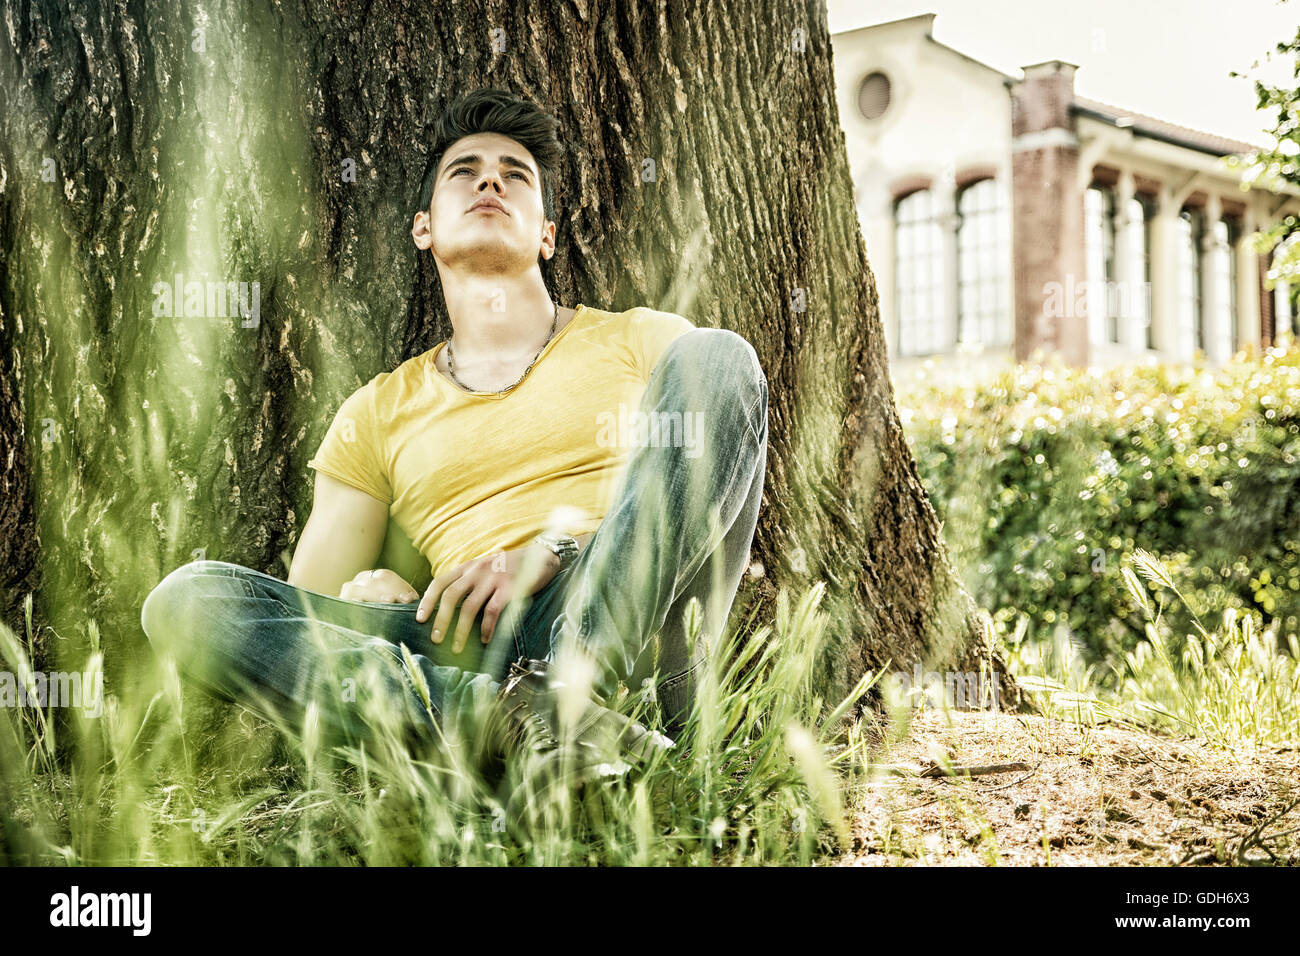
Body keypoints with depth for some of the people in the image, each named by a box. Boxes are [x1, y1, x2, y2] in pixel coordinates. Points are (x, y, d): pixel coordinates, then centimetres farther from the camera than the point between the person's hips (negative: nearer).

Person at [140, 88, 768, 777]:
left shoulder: (640, 340, 21)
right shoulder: (376, 415, 24)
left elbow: (703, 495, 5)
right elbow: (304, 610, 20)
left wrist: (554, 549, -11)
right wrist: (368, 592, -5)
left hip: (627, 625, -1)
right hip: (481, 653, 2)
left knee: (714, 356, -18)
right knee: (185, 598, -15)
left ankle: (581, 687, -35)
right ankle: (480, 711, -38)